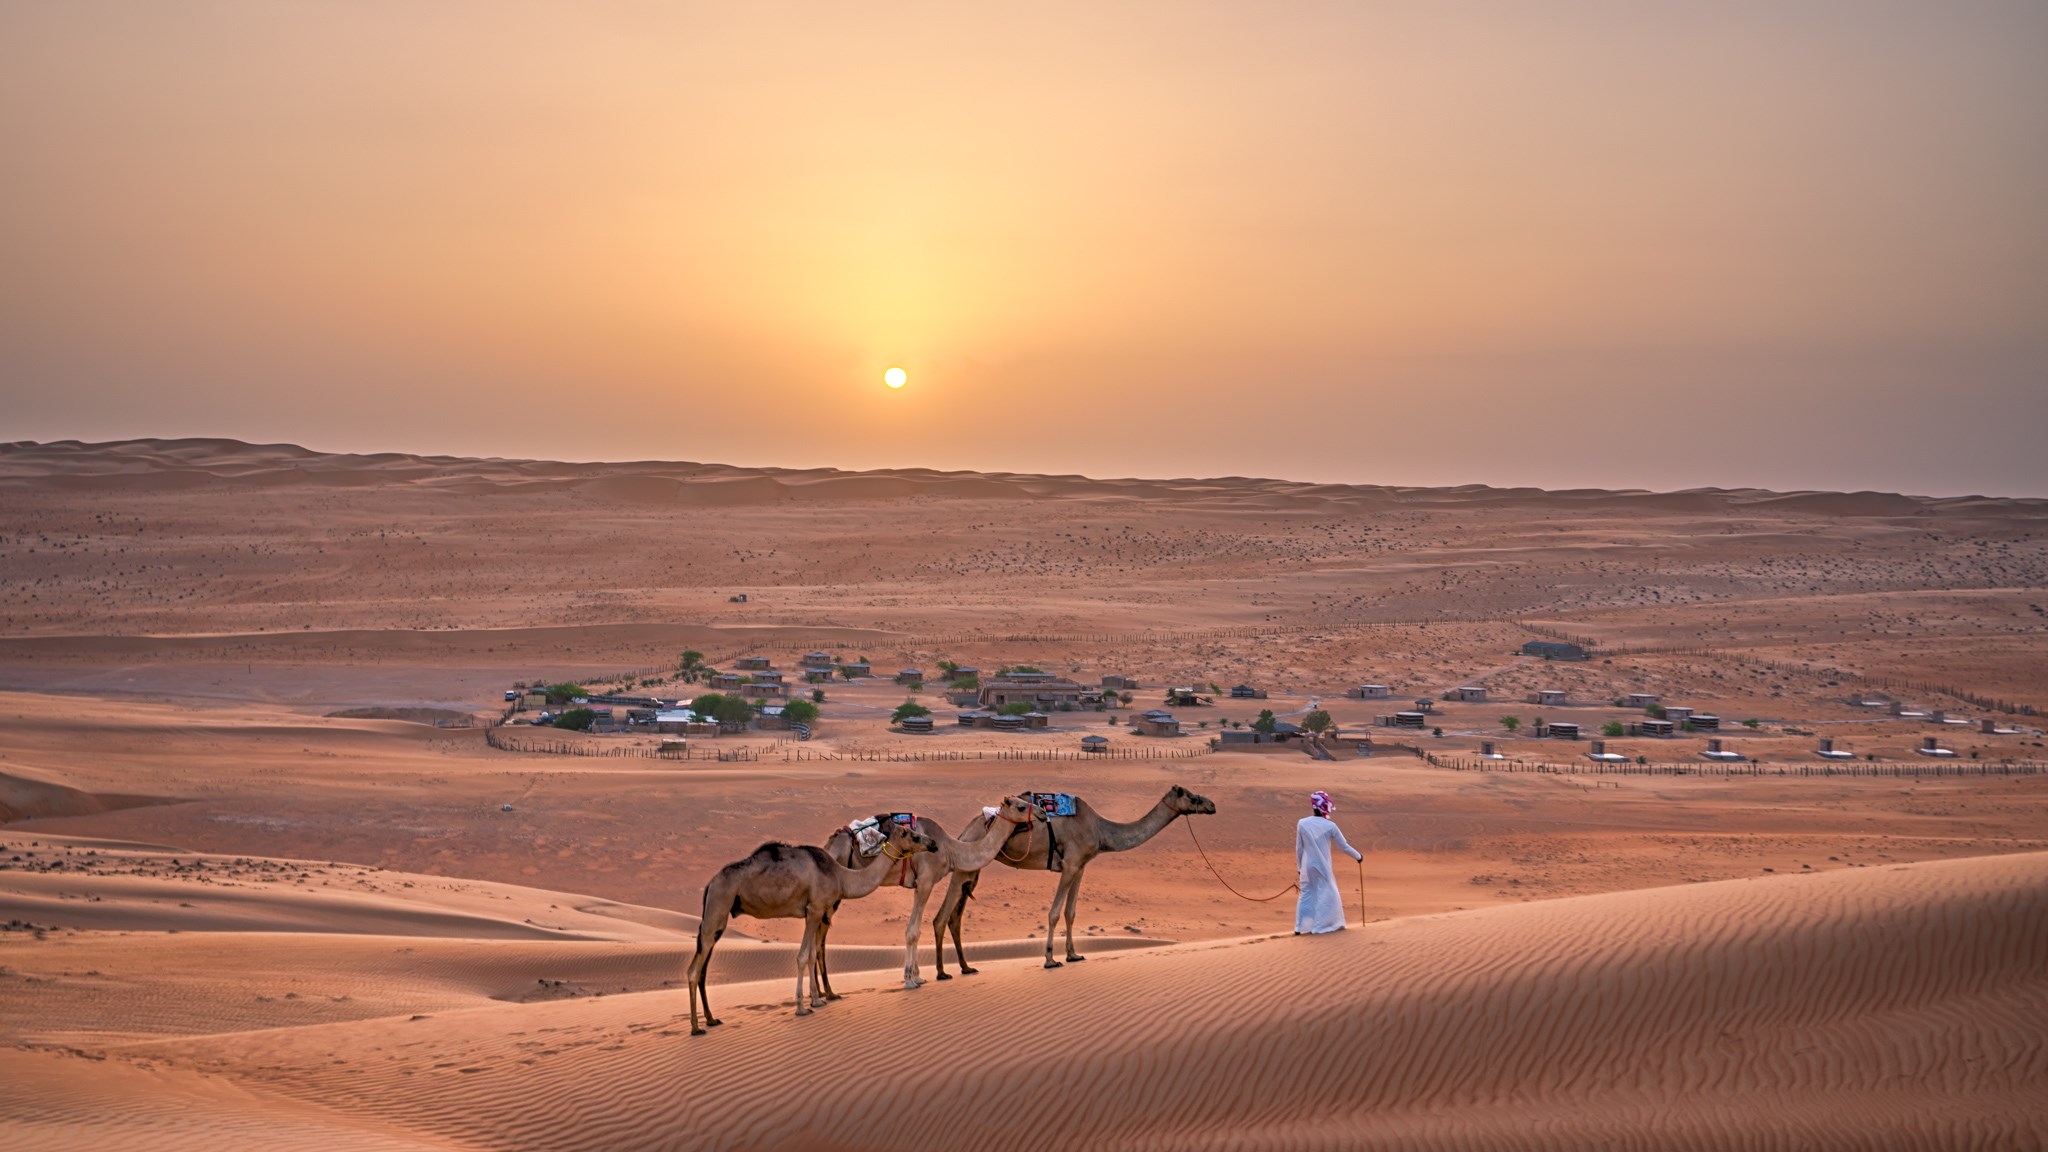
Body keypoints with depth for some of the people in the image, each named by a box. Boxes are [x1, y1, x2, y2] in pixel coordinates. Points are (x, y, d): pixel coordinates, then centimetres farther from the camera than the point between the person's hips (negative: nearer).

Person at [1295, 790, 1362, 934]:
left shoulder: (1302, 823, -4)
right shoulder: (1330, 826, -10)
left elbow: (1299, 848, 3)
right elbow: (1344, 847, -1)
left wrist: (1300, 866, 16)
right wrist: (1358, 856, 15)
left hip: (1307, 867, 3)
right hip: (1322, 867, -3)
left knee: (1306, 895, 11)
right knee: (1327, 894, 10)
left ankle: (1299, 927, 7)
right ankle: (1320, 925, 10)